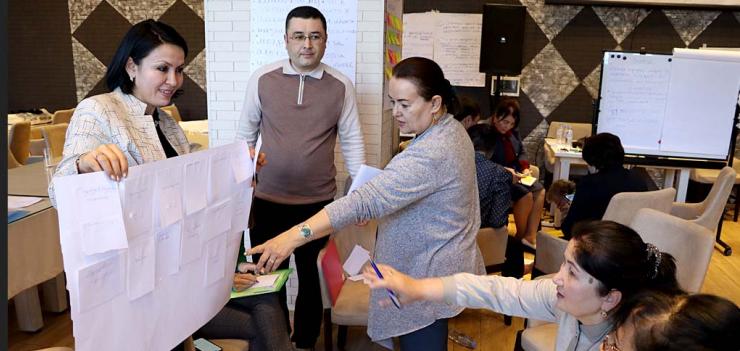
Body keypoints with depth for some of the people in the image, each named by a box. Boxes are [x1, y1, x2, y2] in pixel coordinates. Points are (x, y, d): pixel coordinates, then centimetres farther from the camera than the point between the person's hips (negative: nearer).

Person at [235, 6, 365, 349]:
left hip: (319, 202, 0)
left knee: (312, 278, 15)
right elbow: (245, 134, 5)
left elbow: (352, 141, 1)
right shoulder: (261, 79, -3)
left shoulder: (341, 86, -3)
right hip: (267, 200, 0)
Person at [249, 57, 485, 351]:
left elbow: (366, 200, -39)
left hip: (428, 279, -10)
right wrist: (387, 180, 4)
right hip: (435, 265, 10)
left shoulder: (430, 154, -29)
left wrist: (294, 236, -43)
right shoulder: (450, 129, 4)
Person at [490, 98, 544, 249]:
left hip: (515, 175, 9)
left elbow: (521, 152, 18)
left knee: (540, 190, -10)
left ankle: (530, 236, -9)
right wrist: (505, 171, -29)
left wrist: (525, 168, -1)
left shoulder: (513, 132, 9)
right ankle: (520, 236, -4)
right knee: (525, 195, -24)